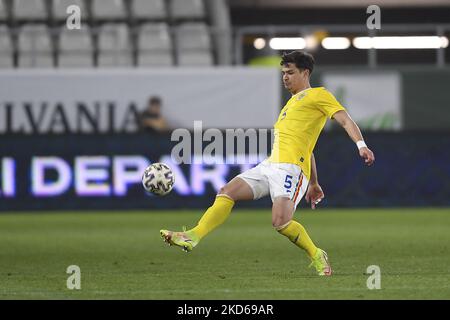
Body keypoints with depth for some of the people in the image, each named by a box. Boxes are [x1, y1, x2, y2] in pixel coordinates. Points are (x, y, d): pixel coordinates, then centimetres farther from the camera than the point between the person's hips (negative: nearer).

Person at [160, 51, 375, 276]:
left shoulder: (318, 95, 5)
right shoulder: (292, 102, 31)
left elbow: (345, 120, -6)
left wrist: (361, 145, -24)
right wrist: (314, 183, 35)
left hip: (291, 167, -9)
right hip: (270, 165, 9)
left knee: (280, 222, -24)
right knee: (227, 192, -6)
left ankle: (317, 256, -3)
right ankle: (193, 237, -11)